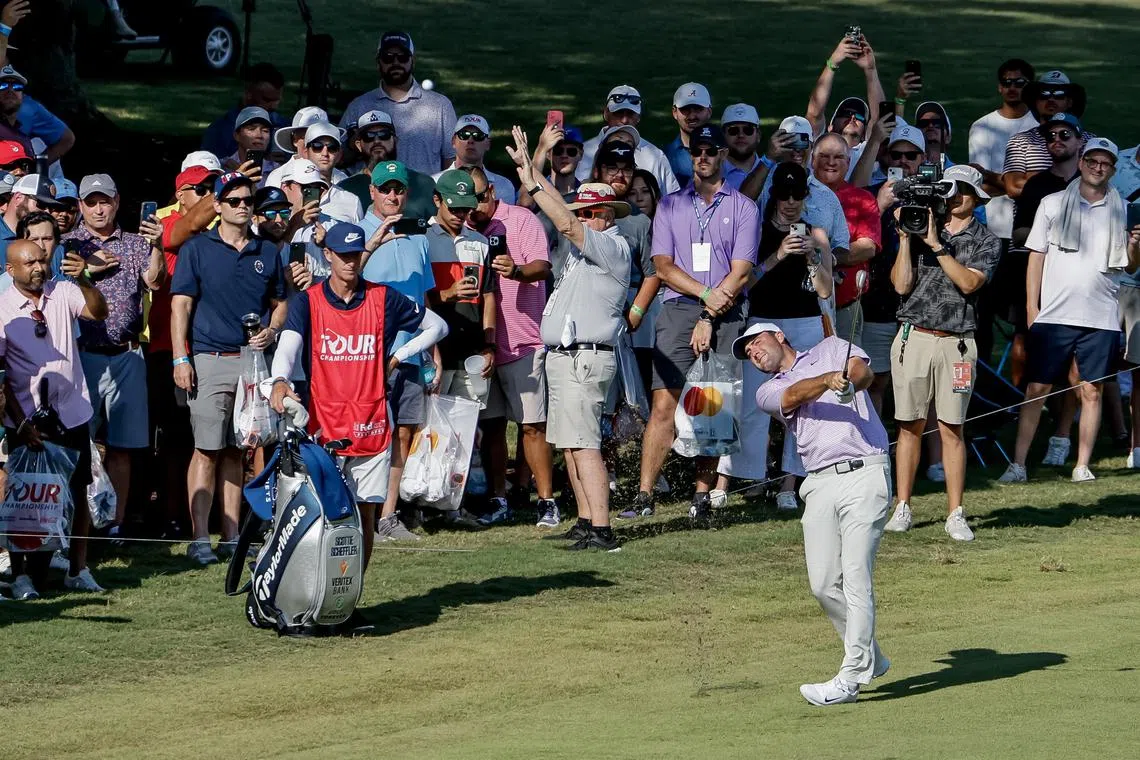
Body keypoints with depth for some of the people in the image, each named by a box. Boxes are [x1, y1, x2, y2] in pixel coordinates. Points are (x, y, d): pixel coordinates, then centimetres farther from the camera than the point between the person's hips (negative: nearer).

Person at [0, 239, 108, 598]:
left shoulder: (63, 293, 1)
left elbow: (98, 312, -14)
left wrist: (82, 280, -32)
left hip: (72, 415, 3)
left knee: (78, 493, 7)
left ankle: (78, 570, 17)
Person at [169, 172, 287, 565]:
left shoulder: (267, 252, 14)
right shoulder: (197, 249, 2)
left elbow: (280, 302, 22)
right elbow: (181, 305, -1)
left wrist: (272, 330, 0)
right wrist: (181, 359, -9)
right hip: (210, 359, -4)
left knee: (236, 451, 7)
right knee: (207, 450, -7)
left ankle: (231, 536, 9)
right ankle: (200, 537, -7)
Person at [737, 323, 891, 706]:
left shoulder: (831, 349, 17)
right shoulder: (768, 392, 20)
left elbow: (864, 371, -3)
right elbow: (794, 395, -3)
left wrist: (849, 380, -27)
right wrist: (829, 380, -24)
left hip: (865, 472, -4)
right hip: (820, 484, 4)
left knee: (855, 577, -11)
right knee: (824, 584, 0)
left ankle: (850, 678, -12)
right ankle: (869, 657, 21)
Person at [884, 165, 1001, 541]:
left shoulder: (985, 242, 6)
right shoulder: (922, 228, 9)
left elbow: (968, 283, -11)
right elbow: (902, 284, 1)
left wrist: (937, 245, -12)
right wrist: (905, 237, -5)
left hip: (956, 344, -1)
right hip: (914, 338, 1)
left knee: (951, 428, -2)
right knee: (910, 425, 4)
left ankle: (955, 514, 1)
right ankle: (902, 509, 9)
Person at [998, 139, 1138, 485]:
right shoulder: (1053, 204, 6)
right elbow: (1036, 257, 7)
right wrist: (1032, 307, 1)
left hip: (1101, 317, 1)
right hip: (1053, 314, -1)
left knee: (1092, 391, 2)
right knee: (1036, 389, -1)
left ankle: (1083, 465, 9)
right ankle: (1018, 464, 2)